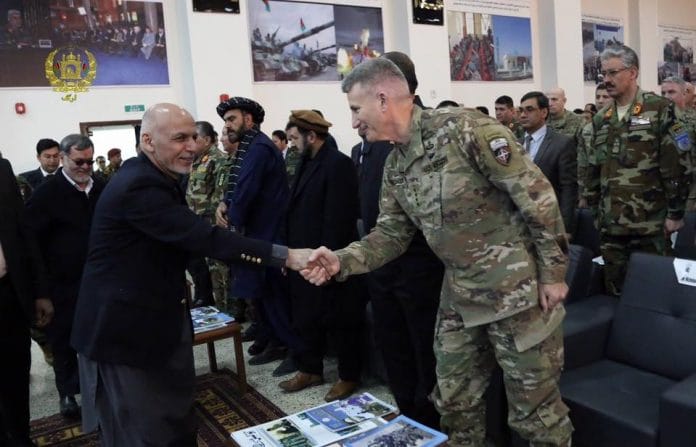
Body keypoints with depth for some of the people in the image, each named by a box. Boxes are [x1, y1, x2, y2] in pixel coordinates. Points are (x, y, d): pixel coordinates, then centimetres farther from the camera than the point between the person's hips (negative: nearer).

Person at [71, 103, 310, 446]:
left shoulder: (155, 179, 7)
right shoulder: (139, 186, -26)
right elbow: (205, 238, -33)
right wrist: (284, 256, -35)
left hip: (161, 321, 9)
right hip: (127, 329, -9)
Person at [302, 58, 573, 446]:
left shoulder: (464, 129, -19)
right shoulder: (395, 168, 6)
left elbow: (536, 193, -17)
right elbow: (391, 234, 7)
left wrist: (553, 272, -14)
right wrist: (342, 261, -10)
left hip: (518, 290, -7)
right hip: (460, 296, 7)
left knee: (534, 403, 8)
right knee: (455, 400, 18)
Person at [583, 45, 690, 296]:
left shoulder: (660, 110, -4)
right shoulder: (600, 120, 11)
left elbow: (677, 165, -7)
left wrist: (675, 213, -9)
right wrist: (595, 212, 13)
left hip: (651, 224, -4)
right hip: (611, 225, 5)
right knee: (614, 288, 11)